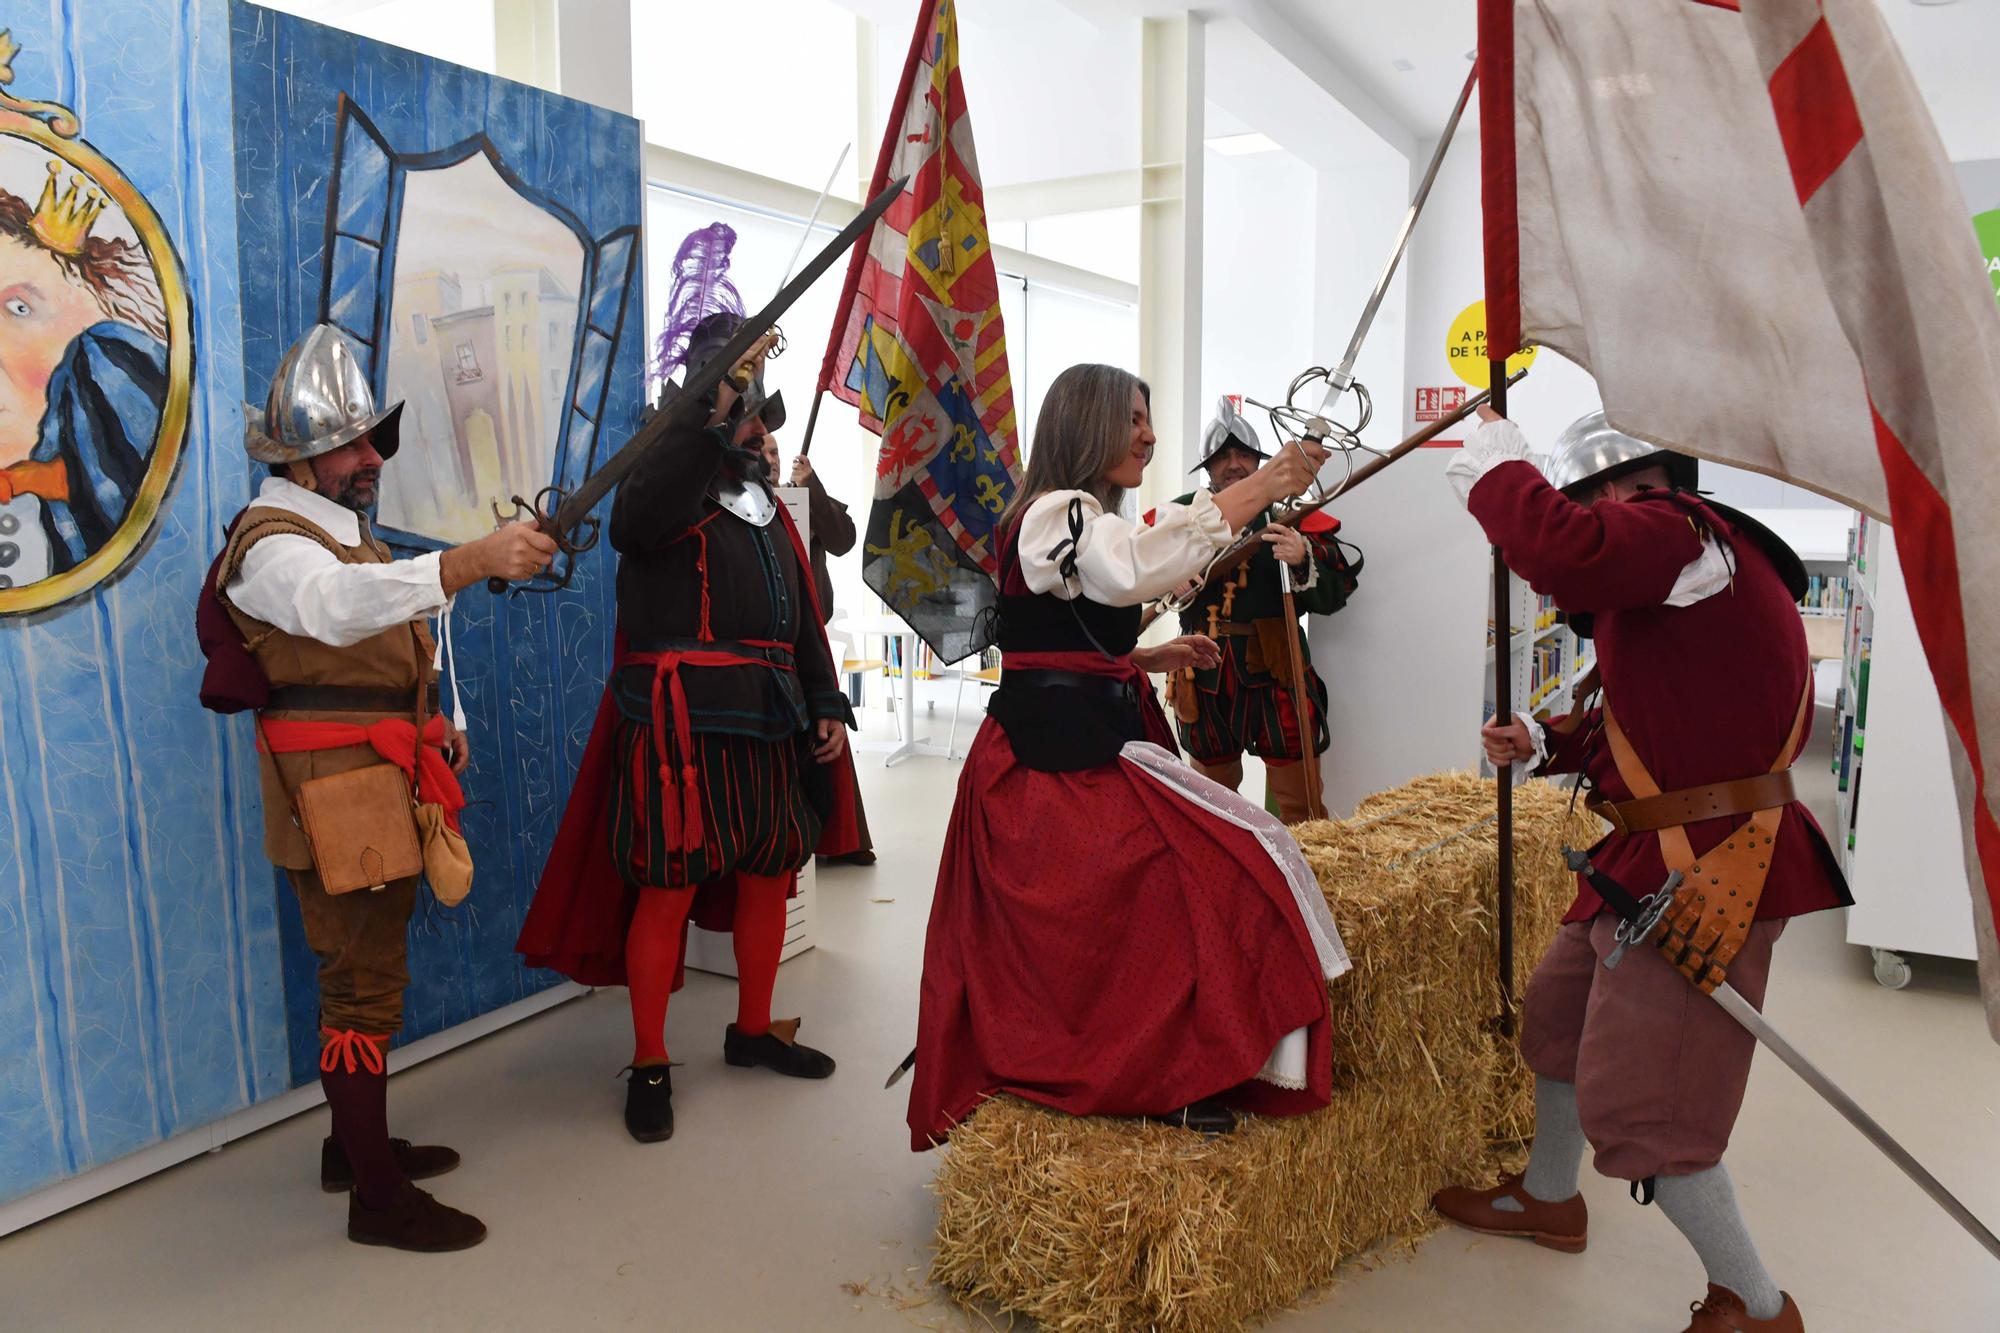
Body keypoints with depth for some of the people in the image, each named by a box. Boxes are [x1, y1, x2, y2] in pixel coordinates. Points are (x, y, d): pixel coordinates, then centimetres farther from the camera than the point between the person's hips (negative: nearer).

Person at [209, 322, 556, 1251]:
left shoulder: (342, 529, 18)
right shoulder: (274, 543, -15)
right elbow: (337, 606, -39)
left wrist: (435, 725, 12)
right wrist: (473, 560, -52)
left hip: (381, 790, 10)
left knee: (365, 972, 18)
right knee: (364, 985, -6)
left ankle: (357, 1142, 32)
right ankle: (377, 1198, 3)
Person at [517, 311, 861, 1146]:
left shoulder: (767, 503, 20)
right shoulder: (672, 472, -2)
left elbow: (802, 615, 19)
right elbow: (635, 521, -28)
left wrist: (826, 704, 10)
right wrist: (716, 420, -31)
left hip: (770, 716, 7)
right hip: (682, 715, -7)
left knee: (771, 872, 13)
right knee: (670, 886, -3)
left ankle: (752, 1030, 31)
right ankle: (649, 1064, 12)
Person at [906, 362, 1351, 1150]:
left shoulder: (1081, 520, 23)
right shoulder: (1057, 513, -10)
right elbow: (1137, 568, -32)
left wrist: (1152, 658, 14)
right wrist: (1260, 487, -29)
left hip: (1085, 752, 10)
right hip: (1052, 763, -10)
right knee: (1228, 865, -15)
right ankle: (1187, 1079, -7)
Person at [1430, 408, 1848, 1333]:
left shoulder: (1685, 534, -17)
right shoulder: (1672, 580, 16)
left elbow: (1559, 550, -38)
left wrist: (1496, 465, -21)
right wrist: (1546, 743, 7)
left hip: (1704, 870, -11)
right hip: (1656, 860, 11)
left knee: (1636, 1101, -4)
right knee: (1559, 1011, 24)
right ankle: (1548, 1199, 47)